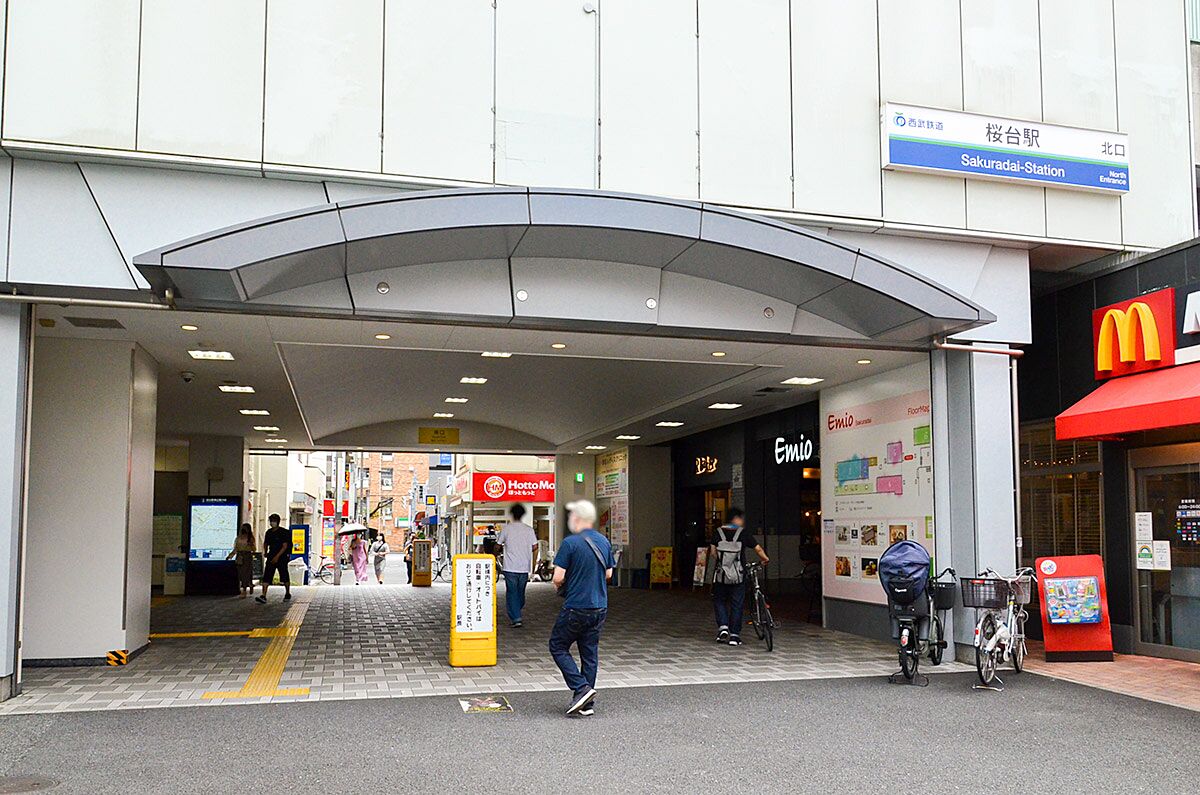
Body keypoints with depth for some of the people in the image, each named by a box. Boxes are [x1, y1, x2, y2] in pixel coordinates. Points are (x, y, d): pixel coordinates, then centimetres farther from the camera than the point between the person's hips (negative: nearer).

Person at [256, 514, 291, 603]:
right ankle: (263, 596, -16)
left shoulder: (283, 532, -8)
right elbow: (265, 543, 24)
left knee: (285, 577, 6)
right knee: (266, 576, -9)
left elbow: (285, 546, -13)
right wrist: (265, 552, 8)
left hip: (281, 557, -4)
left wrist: (277, 556, -20)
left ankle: (287, 593, 26)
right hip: (271, 557, 5)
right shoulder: (269, 532, 9)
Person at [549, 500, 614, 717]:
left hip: (575, 608, -6)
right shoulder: (604, 542, 5)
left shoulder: (570, 543, -15)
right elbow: (608, 573, 14)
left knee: (558, 647, 9)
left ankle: (581, 688, -4)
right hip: (600, 607, 6)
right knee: (590, 653, 11)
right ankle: (587, 704, 14)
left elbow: (558, 577, -16)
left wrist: (559, 585, 6)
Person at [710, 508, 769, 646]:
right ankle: (734, 635, 10)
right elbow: (758, 548, -3)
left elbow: (712, 553, -3)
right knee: (737, 605, 9)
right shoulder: (743, 533, -4)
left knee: (719, 601, 19)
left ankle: (723, 626, 1)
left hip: (721, 575, 1)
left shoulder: (718, 532, -1)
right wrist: (765, 558, 16)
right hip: (738, 576, -1)